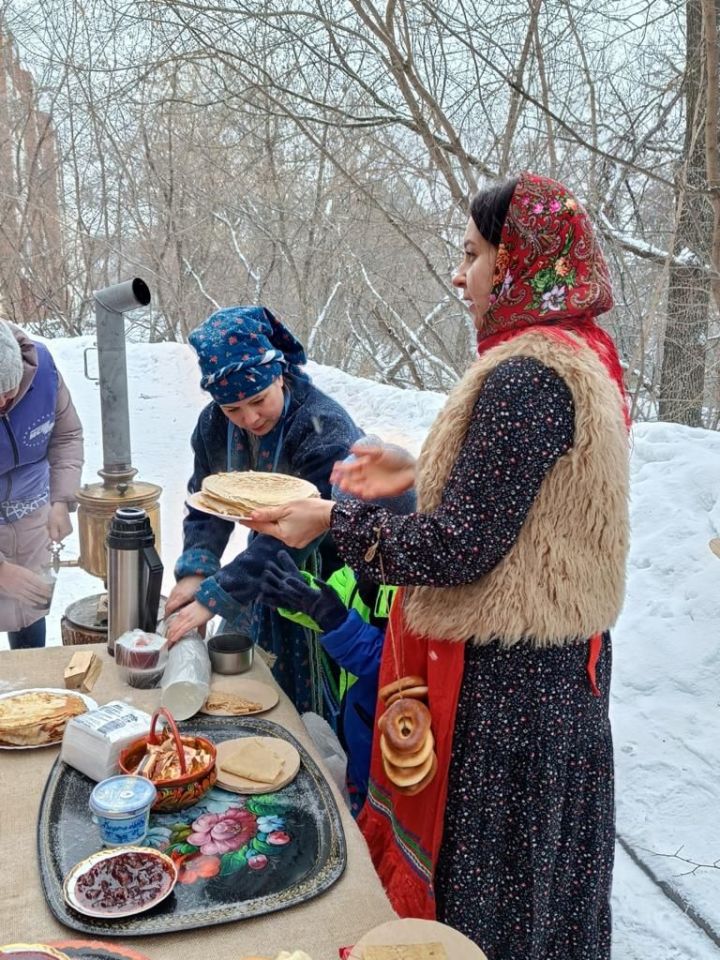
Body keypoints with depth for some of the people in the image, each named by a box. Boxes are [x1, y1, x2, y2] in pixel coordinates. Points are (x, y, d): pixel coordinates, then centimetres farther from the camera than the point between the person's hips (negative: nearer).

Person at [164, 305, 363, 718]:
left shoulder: (325, 428, -29)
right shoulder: (215, 425, -8)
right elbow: (207, 505, -3)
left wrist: (215, 596, -34)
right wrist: (194, 571, -21)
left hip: (328, 572, -6)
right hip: (267, 572, 6)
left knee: (315, 696, 4)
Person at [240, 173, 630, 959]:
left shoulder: (526, 377, -24)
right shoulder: (579, 353, 6)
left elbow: (461, 548, -23)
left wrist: (335, 523, -15)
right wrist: (418, 476, 10)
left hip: (504, 678, -9)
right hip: (558, 659, 9)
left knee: (484, 880, 10)